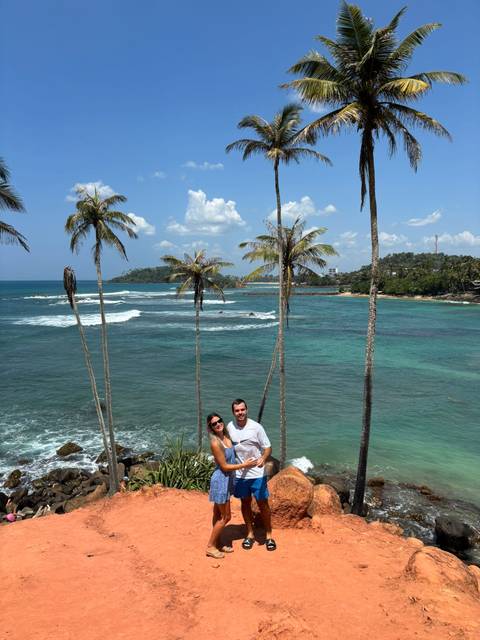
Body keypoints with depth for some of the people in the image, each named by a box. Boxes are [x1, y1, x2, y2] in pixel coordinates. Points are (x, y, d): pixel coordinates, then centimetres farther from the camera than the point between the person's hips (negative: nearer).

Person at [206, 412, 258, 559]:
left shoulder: (226, 437, 0)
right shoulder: (215, 443, -24)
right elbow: (224, 466, -19)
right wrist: (243, 465, -15)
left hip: (226, 480, 7)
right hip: (221, 480, -7)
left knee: (218, 515, 19)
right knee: (225, 517, 3)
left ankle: (217, 543, 32)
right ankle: (210, 547, 16)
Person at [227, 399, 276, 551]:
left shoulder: (256, 427, -14)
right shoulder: (230, 427, -4)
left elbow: (268, 447, -10)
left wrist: (263, 459, -31)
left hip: (257, 473, -3)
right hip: (239, 474, 3)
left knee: (263, 504, 6)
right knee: (245, 503, 15)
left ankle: (269, 535, 23)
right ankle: (250, 534, 32)